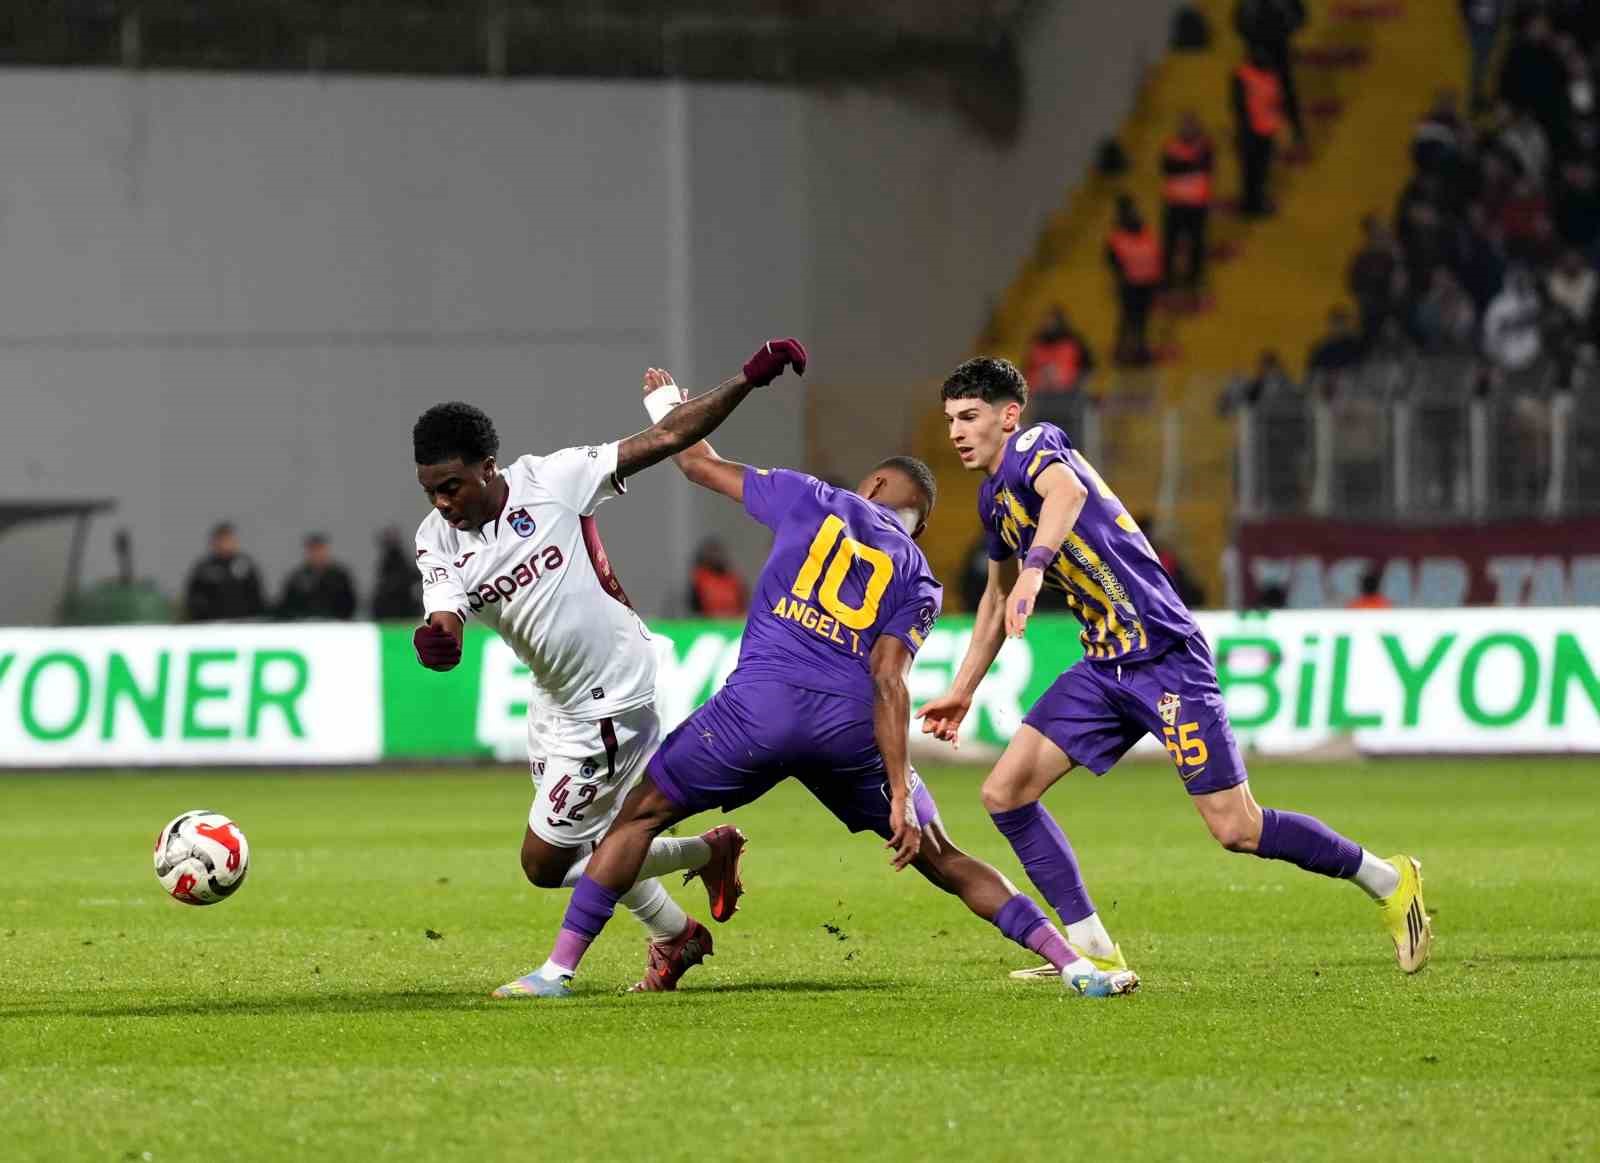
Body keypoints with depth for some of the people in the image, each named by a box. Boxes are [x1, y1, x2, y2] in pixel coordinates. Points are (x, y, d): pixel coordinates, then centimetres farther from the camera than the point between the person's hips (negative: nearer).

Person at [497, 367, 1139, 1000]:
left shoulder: (811, 499, 15)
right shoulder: (918, 580, 15)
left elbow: (700, 464, 24)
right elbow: (887, 681, 1)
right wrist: (900, 794, -3)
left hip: (760, 704, -2)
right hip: (852, 724, 2)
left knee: (642, 813, 14)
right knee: (941, 859, 14)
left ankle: (558, 968, 6)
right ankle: (1074, 965, 6)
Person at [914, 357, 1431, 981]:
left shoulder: (1033, 447, -11)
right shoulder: (993, 497, 17)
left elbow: (1067, 491, -36)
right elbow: (998, 599, 34)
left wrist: (1035, 567, -53)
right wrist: (961, 690, 36)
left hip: (1164, 656, -9)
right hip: (1104, 668, 9)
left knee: (1236, 829, -9)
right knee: (1005, 793, -3)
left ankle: (1388, 881, 11)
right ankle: (1092, 949, 2)